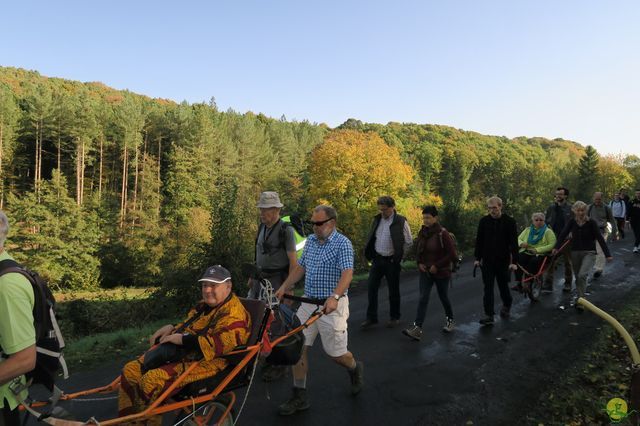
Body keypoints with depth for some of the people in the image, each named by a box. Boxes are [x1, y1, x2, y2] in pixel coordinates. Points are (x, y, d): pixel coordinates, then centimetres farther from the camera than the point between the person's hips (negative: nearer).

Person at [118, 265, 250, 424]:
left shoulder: (234, 314, -17)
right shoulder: (204, 305, 16)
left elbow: (218, 344, -31)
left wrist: (182, 339, -24)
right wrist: (172, 328, 6)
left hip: (206, 363, -10)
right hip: (183, 354, 10)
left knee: (151, 380, -28)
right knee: (131, 370, 4)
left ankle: (148, 421, -4)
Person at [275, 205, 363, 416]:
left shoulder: (343, 243, -13)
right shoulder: (310, 240, 8)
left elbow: (347, 273, -24)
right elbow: (300, 267, 14)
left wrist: (334, 297, -39)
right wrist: (284, 287, 4)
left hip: (332, 306, -6)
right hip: (308, 303, 6)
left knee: (335, 353, 5)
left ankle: (355, 368, 40)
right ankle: (300, 397, 14)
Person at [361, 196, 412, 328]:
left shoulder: (400, 222, -10)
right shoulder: (377, 219, 5)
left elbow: (409, 242, -4)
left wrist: (397, 255, -3)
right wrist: (370, 254, 8)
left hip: (391, 261, -5)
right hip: (377, 259, 5)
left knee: (393, 290, 8)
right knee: (371, 287, 3)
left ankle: (395, 317, 24)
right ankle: (371, 317, 12)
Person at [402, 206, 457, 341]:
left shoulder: (442, 234, -16)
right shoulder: (422, 232, 1)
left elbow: (452, 254, -16)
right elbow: (417, 249, 15)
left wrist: (437, 266, -17)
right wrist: (419, 263, -1)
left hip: (441, 272, -4)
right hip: (425, 272, 4)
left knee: (443, 297, 13)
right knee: (423, 298, -6)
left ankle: (450, 320, 40)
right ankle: (417, 329, -12)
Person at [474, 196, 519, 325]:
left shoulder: (509, 221, -6)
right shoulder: (484, 221, 0)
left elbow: (514, 242, -6)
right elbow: (479, 240, 5)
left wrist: (514, 261, -11)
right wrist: (477, 258, 3)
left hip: (503, 260, -1)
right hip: (487, 260, 1)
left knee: (503, 285, 13)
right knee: (488, 288, -2)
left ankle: (506, 305, 41)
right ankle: (489, 315, 1)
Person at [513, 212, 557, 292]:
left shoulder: (548, 231, 6)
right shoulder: (528, 230, 19)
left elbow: (552, 245, -6)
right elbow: (519, 238, 22)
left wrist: (538, 249, -15)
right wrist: (521, 243, -4)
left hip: (540, 254, -3)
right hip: (526, 252, 3)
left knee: (534, 261, -36)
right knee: (517, 259, -28)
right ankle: (518, 283, -23)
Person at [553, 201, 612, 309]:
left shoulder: (591, 222, -8)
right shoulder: (572, 222, 0)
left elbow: (600, 238, -9)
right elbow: (563, 234, -7)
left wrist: (607, 254, -12)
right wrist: (556, 247, -19)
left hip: (589, 253, -4)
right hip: (575, 252, 4)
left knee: (582, 275, -21)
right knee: (578, 277, 11)